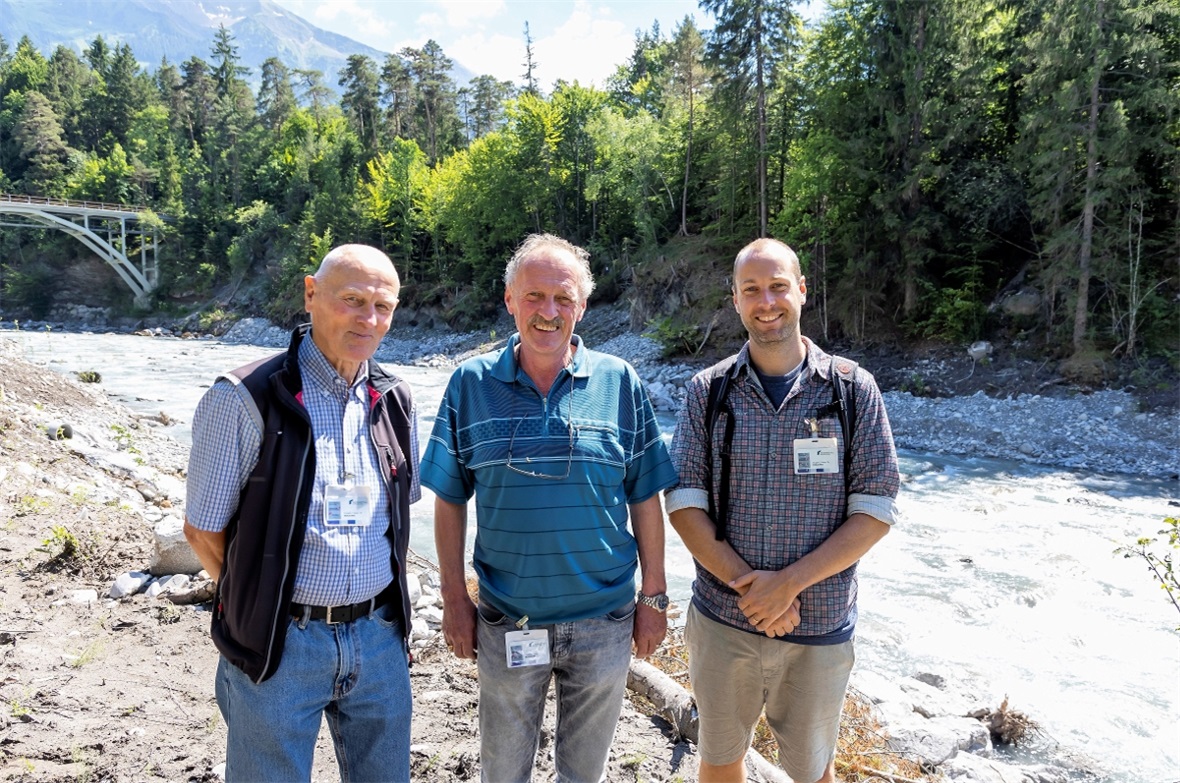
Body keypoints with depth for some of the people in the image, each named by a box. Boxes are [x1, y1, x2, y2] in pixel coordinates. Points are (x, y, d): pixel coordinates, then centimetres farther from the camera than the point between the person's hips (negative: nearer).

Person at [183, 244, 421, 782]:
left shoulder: (395, 401, 3)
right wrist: (261, 600, 2)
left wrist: (364, 598, 10)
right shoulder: (243, 400, -13)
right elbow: (203, 530, -6)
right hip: (279, 644, -4)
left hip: (380, 637, 5)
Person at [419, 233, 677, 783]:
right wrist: (454, 600, 0)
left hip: (604, 622, 0)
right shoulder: (471, 384, -5)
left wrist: (653, 597, 1)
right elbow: (450, 501, 0)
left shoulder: (619, 383, -6)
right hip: (507, 627, 0)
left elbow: (645, 499, -1)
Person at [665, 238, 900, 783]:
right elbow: (683, 503, -5)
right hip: (722, 620, 1)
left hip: (820, 626, -1)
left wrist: (789, 582, -16)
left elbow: (875, 510, -8)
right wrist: (747, 584, -15)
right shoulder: (708, 391, -2)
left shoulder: (853, 388, -5)